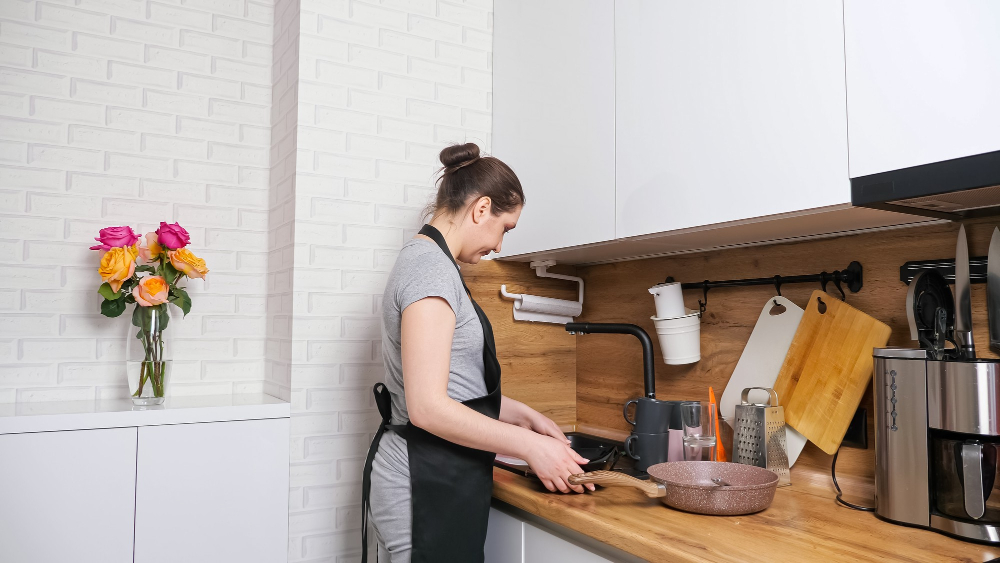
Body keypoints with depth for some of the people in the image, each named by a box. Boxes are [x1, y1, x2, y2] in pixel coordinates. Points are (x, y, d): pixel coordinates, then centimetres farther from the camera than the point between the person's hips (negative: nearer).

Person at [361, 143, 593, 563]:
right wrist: (529, 445, -15)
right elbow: (428, 407, -23)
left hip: (437, 479, 10)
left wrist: (523, 415, 13)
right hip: (426, 485, -10)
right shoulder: (431, 266, -17)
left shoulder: (424, 259, 15)